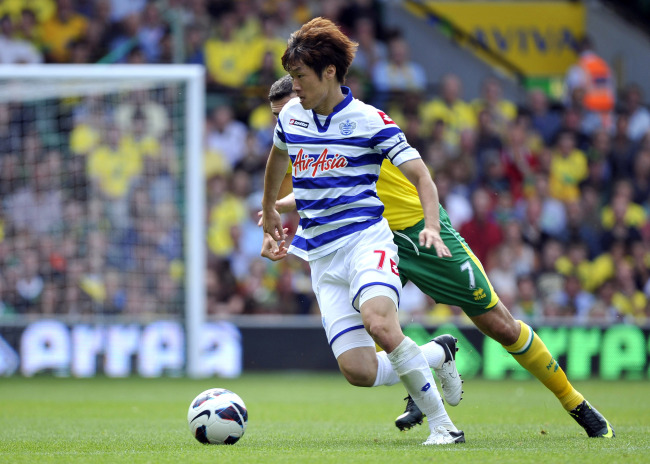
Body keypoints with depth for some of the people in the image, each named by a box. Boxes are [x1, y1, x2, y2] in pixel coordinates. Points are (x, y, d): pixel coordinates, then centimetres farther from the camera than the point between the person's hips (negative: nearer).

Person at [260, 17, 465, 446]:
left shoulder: (369, 120, -5)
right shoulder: (291, 116, 11)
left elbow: (420, 175, -7)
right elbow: (278, 157, 34)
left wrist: (432, 227, -24)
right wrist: (269, 210, 45)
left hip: (366, 238, -5)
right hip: (322, 253, 5)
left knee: (379, 323, -35)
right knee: (358, 370, -12)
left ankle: (441, 424, -21)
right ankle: (437, 354, 17)